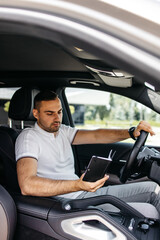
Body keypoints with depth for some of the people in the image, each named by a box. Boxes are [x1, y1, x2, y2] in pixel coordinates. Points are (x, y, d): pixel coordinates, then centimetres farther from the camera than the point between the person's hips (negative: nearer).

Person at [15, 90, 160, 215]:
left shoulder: (62, 131, 14)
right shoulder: (28, 137, -11)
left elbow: (95, 136, 4)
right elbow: (27, 186, -26)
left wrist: (131, 132, -13)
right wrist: (78, 185, -36)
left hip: (85, 192, 8)